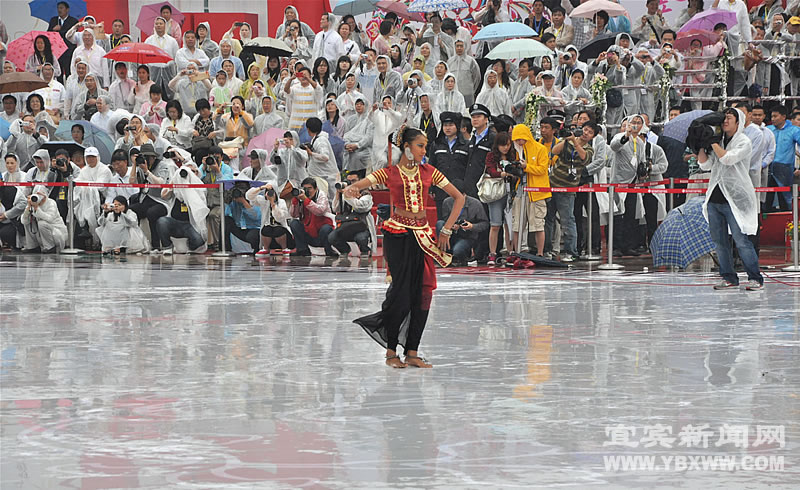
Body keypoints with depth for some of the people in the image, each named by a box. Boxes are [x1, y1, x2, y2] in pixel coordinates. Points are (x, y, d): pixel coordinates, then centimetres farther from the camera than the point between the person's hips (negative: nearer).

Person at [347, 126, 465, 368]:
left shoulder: (429, 172, 9)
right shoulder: (389, 173, 0)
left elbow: (459, 198, 13)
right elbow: (353, 188, -4)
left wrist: (446, 229, 5)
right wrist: (351, 190, -30)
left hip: (422, 234, 4)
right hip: (398, 234, -4)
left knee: (422, 293, 1)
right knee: (402, 291, -8)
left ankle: (412, 352, 8)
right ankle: (391, 351, 5)